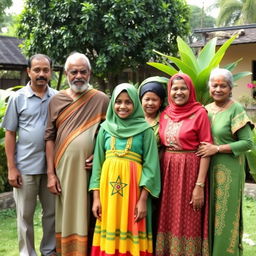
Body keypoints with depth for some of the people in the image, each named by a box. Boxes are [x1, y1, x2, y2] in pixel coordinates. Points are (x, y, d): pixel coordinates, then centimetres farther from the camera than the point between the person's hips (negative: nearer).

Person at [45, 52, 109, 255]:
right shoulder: (56, 100, 8)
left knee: (88, 216, 2)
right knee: (66, 215, 8)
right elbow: (50, 137, 6)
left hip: (90, 170, -2)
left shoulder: (102, 100, 1)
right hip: (64, 170, 2)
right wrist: (51, 173, 1)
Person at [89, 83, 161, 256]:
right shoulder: (105, 127, 9)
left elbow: (150, 164, -3)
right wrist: (96, 197, 1)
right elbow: (98, 162, 8)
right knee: (108, 239, 6)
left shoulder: (145, 129, 1)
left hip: (133, 185, -2)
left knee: (131, 235, 1)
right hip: (108, 184, 3)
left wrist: (143, 200, -11)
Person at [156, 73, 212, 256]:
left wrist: (200, 185, -15)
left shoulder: (199, 113, -7)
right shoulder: (164, 114, 8)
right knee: (168, 220, 10)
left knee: (187, 222, 3)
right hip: (167, 171, 5)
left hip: (190, 171, -5)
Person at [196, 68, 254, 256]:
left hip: (228, 171, -5)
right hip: (207, 170, 5)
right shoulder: (205, 110, 9)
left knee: (225, 214, 1)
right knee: (208, 213, 10)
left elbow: (247, 142, -13)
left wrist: (218, 148, -18)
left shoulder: (236, 110, -7)